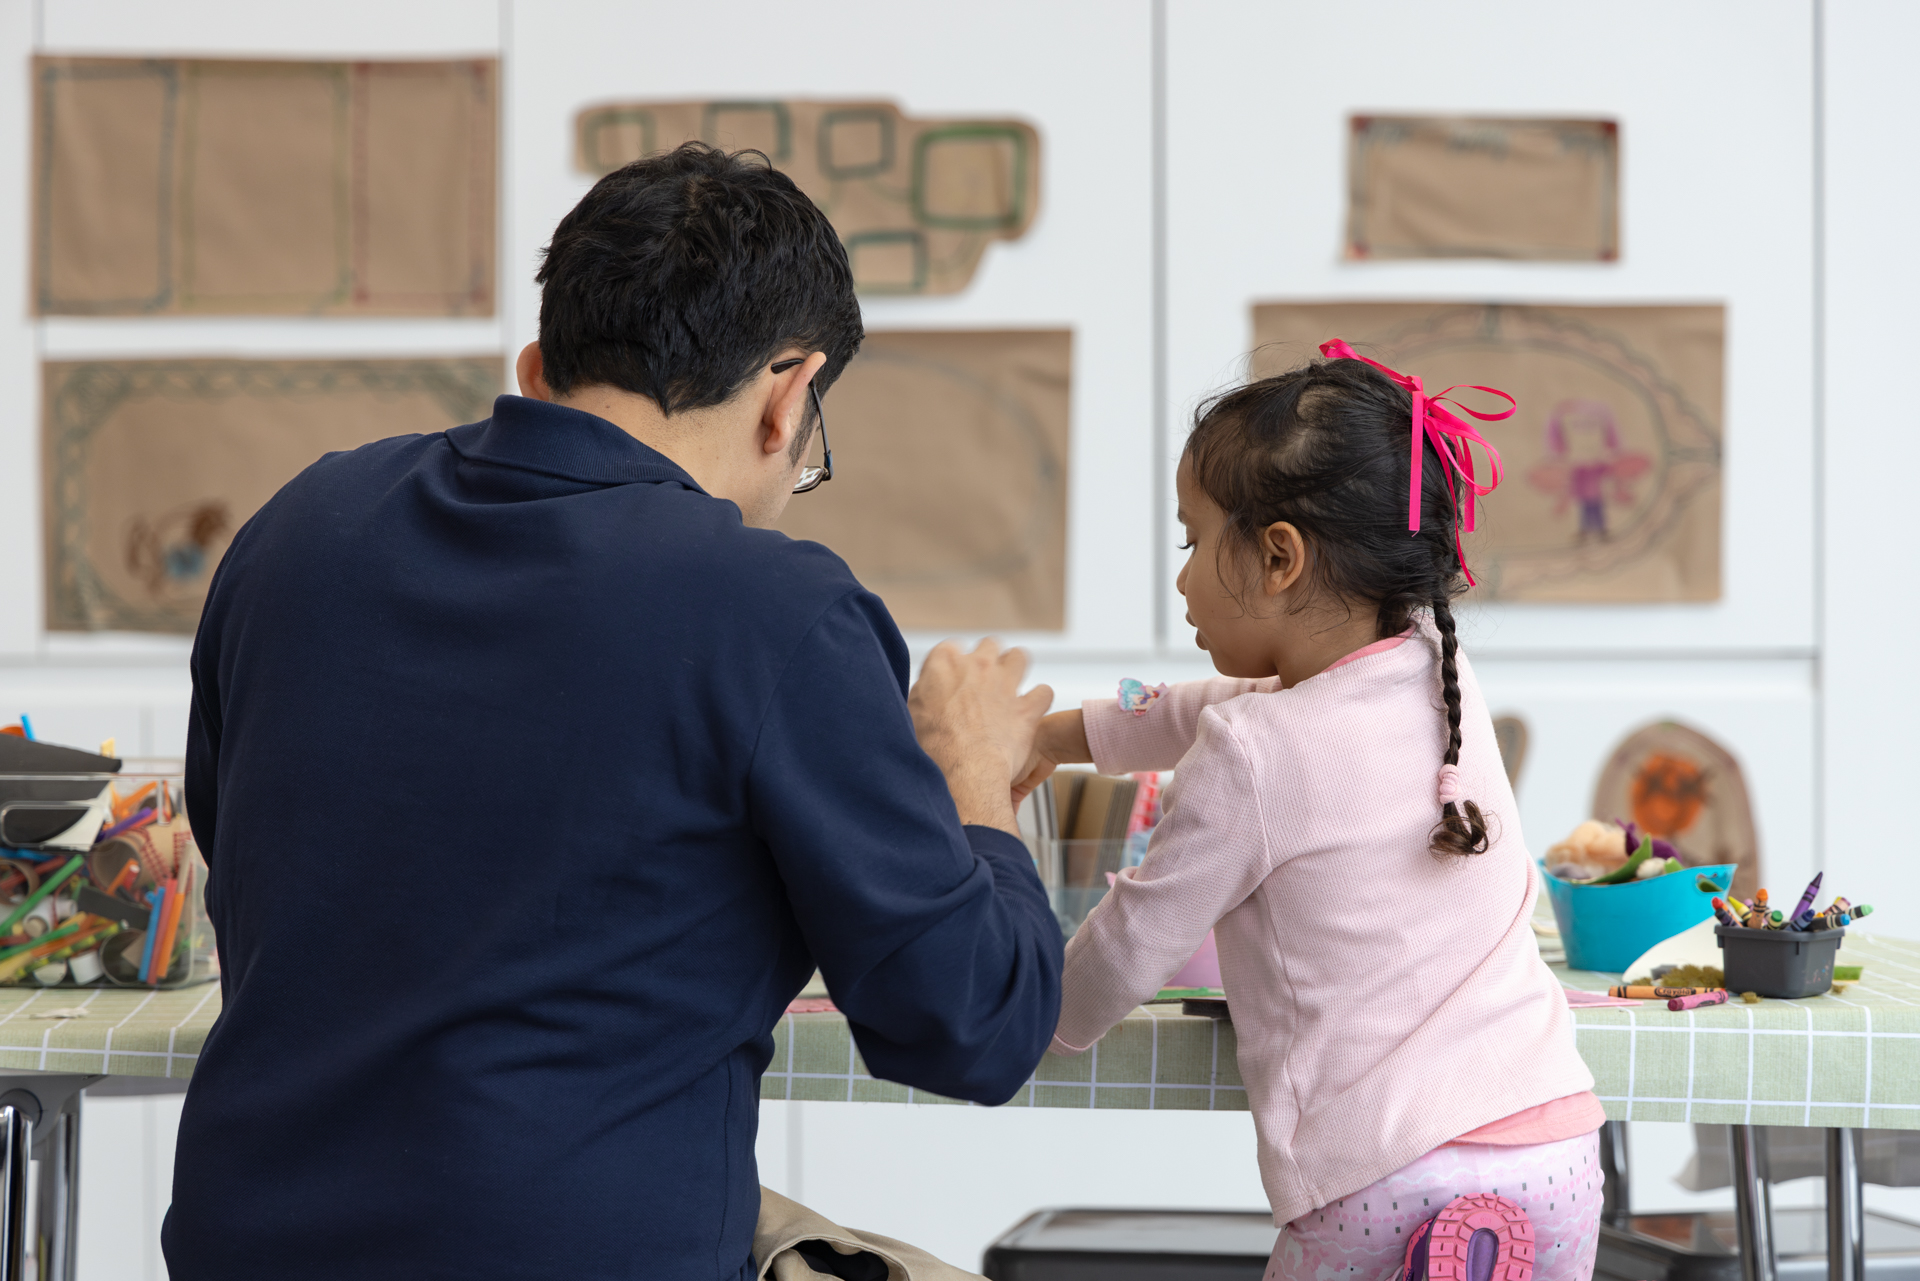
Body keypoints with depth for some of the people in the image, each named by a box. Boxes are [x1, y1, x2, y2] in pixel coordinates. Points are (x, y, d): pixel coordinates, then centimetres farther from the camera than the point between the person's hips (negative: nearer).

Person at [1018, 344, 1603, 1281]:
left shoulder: (1251, 758, -11)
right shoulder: (1439, 678, 11)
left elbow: (1133, 939, 2)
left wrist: (1049, 1018, 23)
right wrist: (1064, 733, 40)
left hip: (1394, 1189, -7)